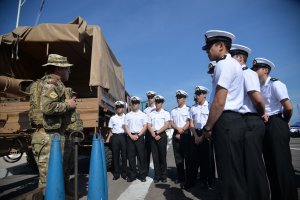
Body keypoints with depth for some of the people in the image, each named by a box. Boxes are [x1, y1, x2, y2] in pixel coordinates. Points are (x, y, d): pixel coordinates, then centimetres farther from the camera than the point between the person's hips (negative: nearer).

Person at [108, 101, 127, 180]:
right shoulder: (112, 118, 10)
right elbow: (111, 129, 14)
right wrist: (110, 137, 5)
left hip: (123, 136, -2)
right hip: (115, 137, 2)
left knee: (124, 155, 3)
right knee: (115, 156, 6)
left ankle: (124, 173, 15)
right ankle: (116, 174, 15)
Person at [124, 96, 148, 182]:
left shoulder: (143, 115, 6)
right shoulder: (127, 115, 11)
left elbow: (145, 126, 0)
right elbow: (126, 126, 6)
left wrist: (138, 135, -9)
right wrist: (131, 135, -7)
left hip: (139, 136, -2)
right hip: (130, 136, 2)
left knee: (141, 156, 0)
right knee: (131, 156, 5)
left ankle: (143, 175, 10)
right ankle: (132, 175, 15)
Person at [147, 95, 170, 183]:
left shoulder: (166, 113, 3)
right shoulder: (151, 114, 12)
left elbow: (166, 125, -7)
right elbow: (149, 126, 7)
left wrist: (158, 132, -12)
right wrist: (154, 134, -8)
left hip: (162, 135, -3)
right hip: (153, 136, 3)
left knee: (162, 156, 2)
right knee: (155, 156, 5)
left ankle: (163, 176, 12)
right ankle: (157, 176, 14)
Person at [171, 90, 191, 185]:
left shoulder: (188, 109, 1)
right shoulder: (173, 111, 15)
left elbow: (188, 123, -7)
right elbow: (172, 123, 8)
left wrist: (181, 132, -12)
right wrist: (178, 128, -12)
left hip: (185, 134, -4)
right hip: (176, 134, 5)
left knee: (187, 156, 0)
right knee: (178, 157, 7)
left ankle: (188, 177, 10)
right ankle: (180, 177, 17)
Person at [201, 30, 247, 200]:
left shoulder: (224, 64, -8)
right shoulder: (233, 64, 23)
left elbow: (219, 102, -18)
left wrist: (208, 127, -9)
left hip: (226, 122, -10)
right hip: (234, 121, 10)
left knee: (230, 174, -2)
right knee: (235, 172, 15)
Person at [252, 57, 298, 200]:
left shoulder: (275, 84, -9)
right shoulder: (259, 87, 14)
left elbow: (288, 107, -16)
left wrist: (282, 123, -2)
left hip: (276, 126, -8)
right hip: (264, 126, 8)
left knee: (282, 164, -2)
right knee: (270, 164, 14)